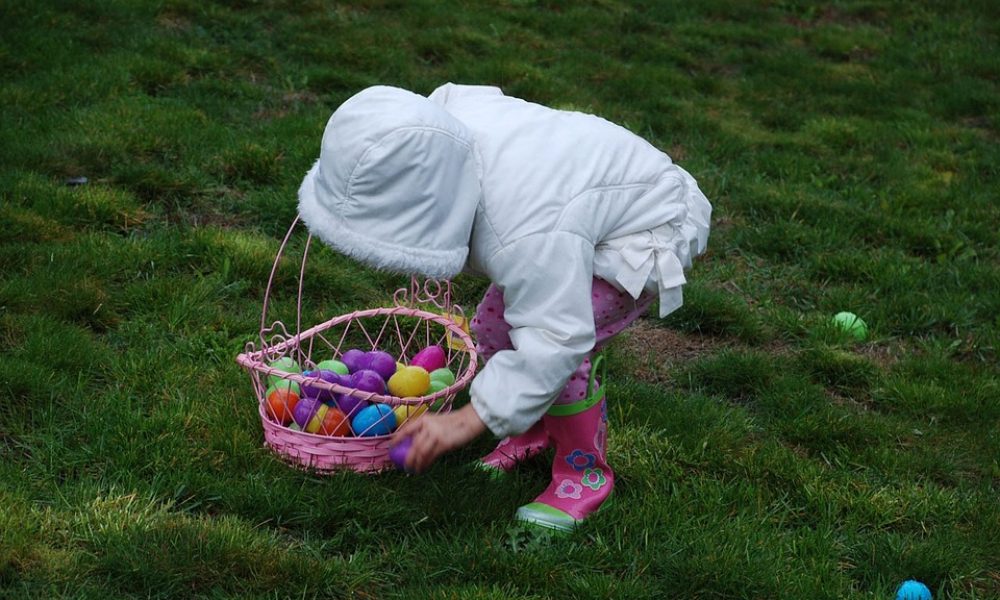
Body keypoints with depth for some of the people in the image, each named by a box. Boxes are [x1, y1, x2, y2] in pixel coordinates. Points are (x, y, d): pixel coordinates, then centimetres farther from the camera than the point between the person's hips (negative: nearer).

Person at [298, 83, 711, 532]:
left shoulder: (526, 236, -44)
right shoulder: (447, 116, -21)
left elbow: (555, 341, -41)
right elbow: (479, 96, 3)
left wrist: (466, 421, -39)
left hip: (646, 237, -9)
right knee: (491, 330, 3)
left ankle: (586, 470, -3)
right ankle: (537, 428, 29)